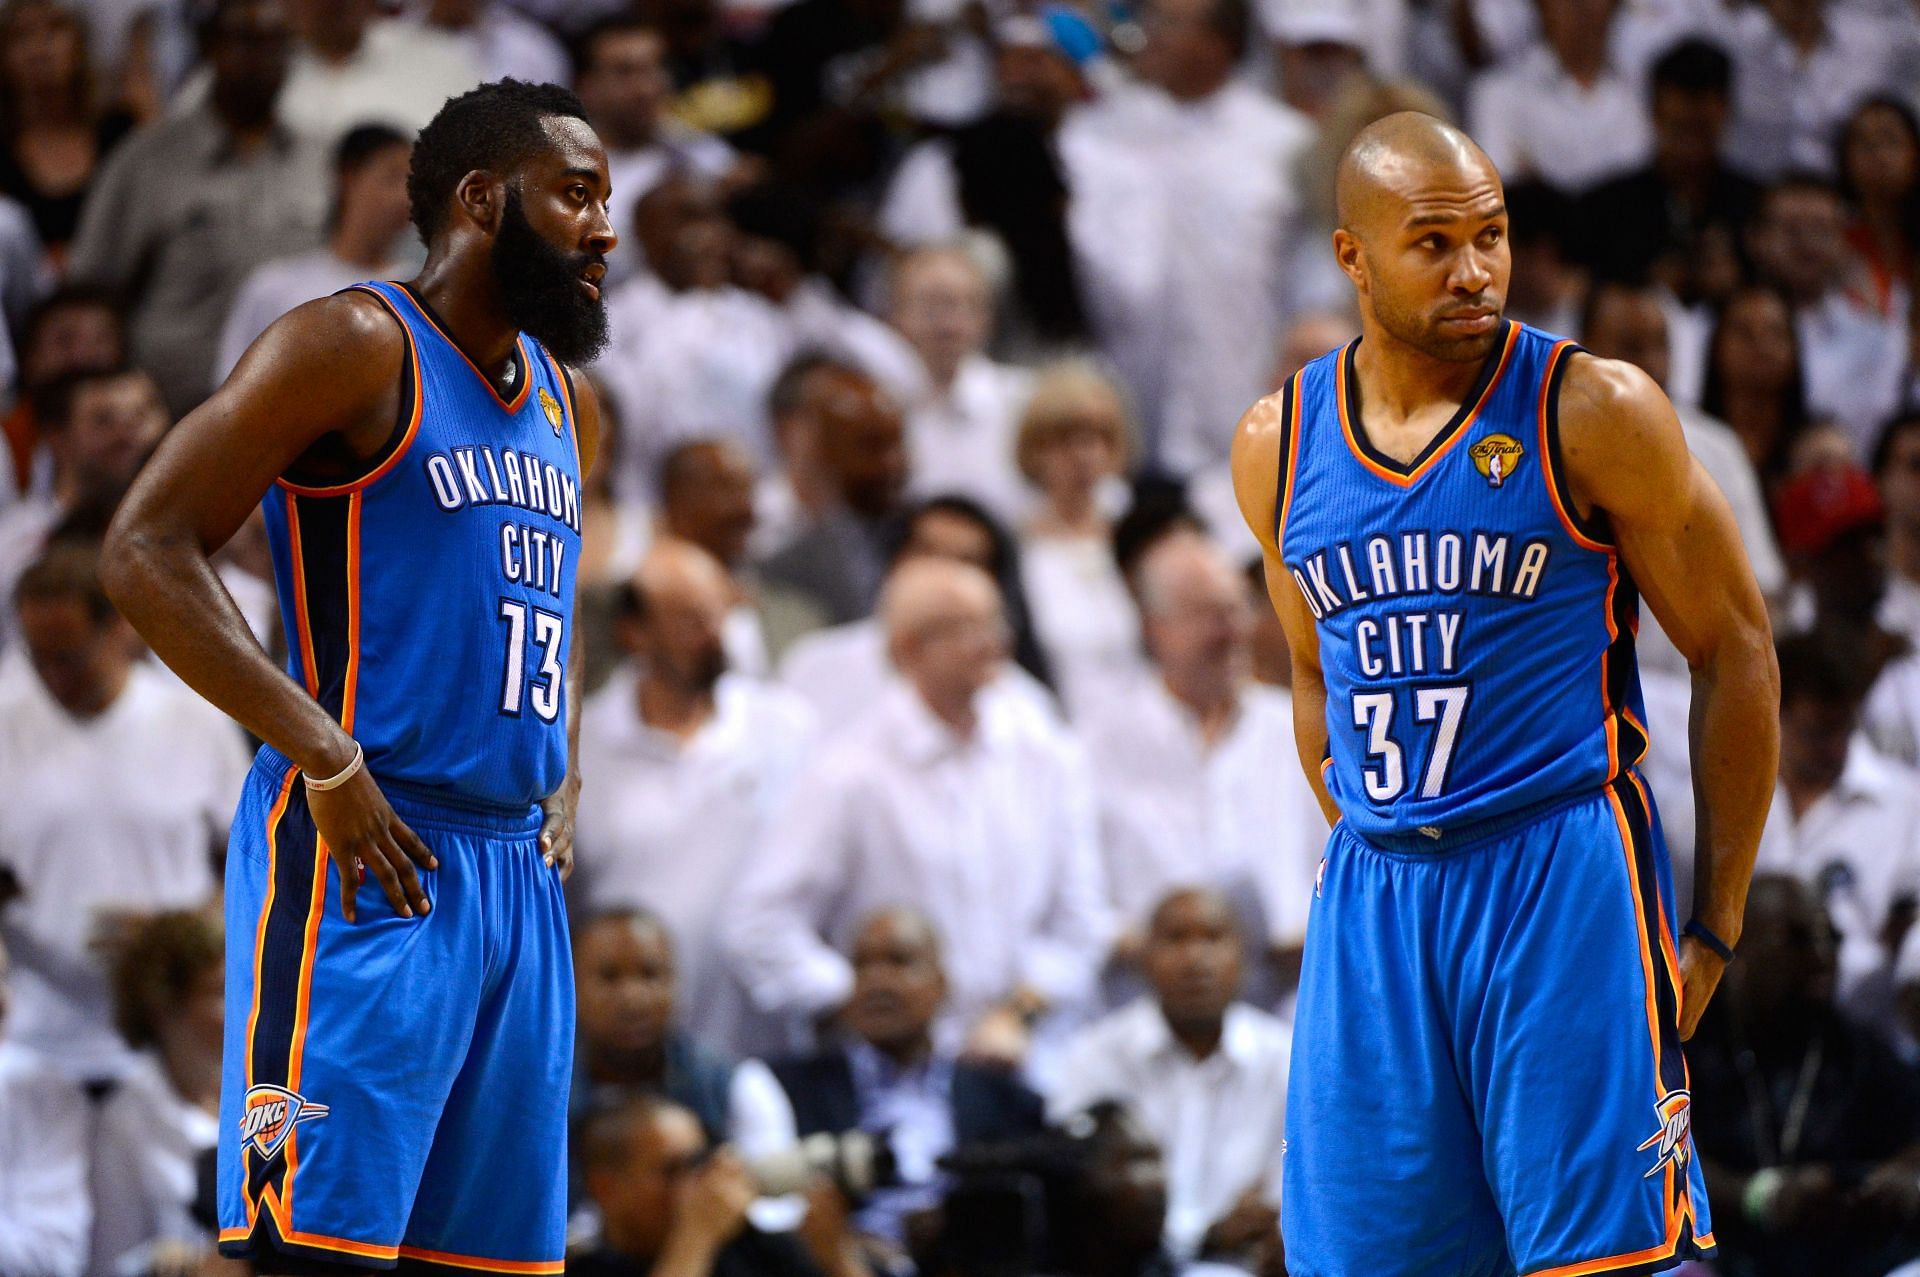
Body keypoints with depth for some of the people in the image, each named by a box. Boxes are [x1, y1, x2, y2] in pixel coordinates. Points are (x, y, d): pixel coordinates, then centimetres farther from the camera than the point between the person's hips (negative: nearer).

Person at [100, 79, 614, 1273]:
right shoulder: (358, 348, -7)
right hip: (366, 861, -8)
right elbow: (148, 549, -13)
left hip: (519, 870, 8)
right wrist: (325, 758, -20)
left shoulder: (568, 404, 19)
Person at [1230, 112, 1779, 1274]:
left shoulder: (1594, 413, -6)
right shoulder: (1278, 446, 7)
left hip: (1565, 872, -4)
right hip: (1373, 897, 4)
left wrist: (1717, 928, -3)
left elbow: (1737, 655, -1)